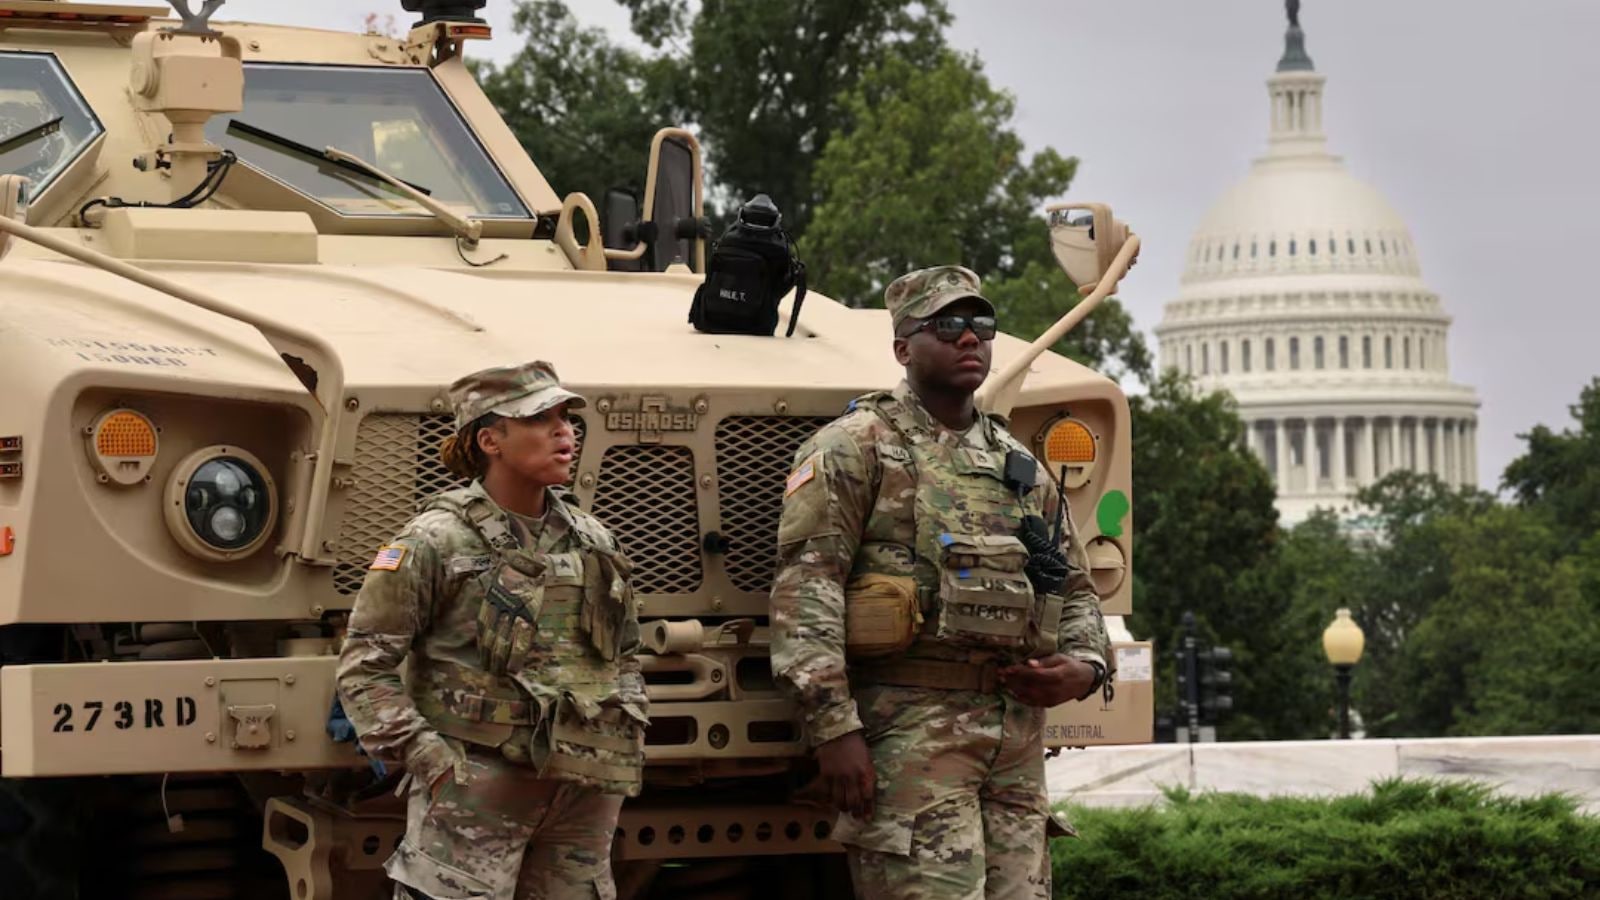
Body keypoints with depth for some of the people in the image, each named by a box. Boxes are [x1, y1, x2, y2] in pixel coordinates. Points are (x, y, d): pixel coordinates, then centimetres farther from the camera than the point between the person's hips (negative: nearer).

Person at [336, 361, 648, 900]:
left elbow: (624, 656, 26)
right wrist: (423, 754, -13)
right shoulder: (435, 542, -6)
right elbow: (365, 664, -5)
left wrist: (628, 738, 12)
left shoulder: (592, 542, 12)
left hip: (585, 790, 6)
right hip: (474, 791, -6)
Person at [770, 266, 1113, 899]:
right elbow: (805, 584, -9)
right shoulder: (855, 448, 0)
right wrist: (834, 727, -19)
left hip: (1017, 734, 7)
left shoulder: (1020, 467, 20)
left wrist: (1083, 667, 4)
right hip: (909, 726, -7)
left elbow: (1076, 590, 28)